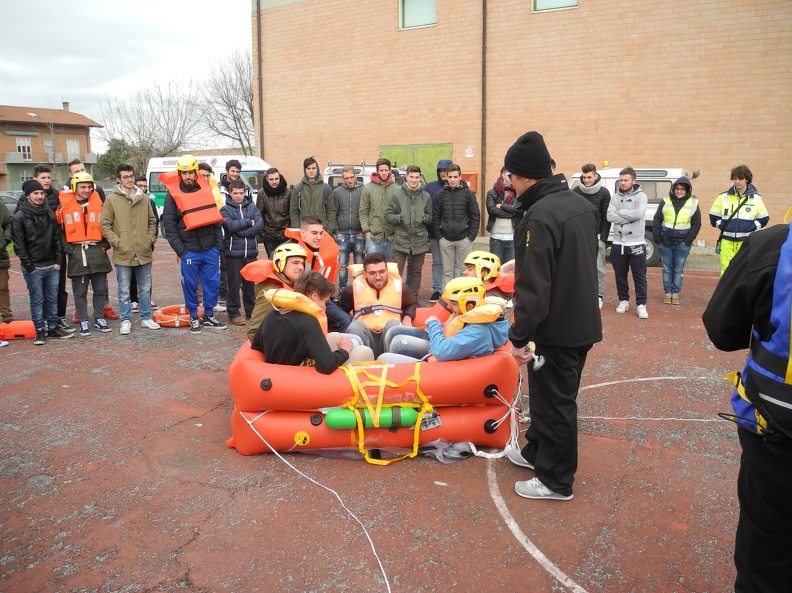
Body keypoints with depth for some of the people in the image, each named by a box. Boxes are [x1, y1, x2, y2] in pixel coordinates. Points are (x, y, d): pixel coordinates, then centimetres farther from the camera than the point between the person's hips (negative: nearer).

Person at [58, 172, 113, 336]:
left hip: (97, 251, 2)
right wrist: (68, 249, -6)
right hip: (76, 253, -2)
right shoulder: (65, 205, 1)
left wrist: (105, 245, 2)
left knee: (100, 289, 7)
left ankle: (99, 318, 19)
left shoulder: (99, 203, 7)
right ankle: (83, 321, 13)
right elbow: (60, 229, 3)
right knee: (80, 291, 4)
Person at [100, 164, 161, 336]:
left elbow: (152, 222, 15)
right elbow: (105, 225, -2)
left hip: (144, 253, 3)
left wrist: (150, 240, 5)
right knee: (124, 290, 5)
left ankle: (146, 318, 23)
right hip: (123, 254, -3)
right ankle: (126, 321, 16)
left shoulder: (144, 199, 7)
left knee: (145, 289, 12)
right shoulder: (111, 199, -2)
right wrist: (117, 242, -10)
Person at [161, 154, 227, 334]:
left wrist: (219, 244, 5)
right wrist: (180, 250, -9)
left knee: (213, 283, 6)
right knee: (190, 285, 4)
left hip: (210, 249, 3)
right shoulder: (173, 195, -1)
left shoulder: (206, 191, 9)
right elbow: (169, 226, -3)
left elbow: (216, 218, 11)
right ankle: (194, 317, 18)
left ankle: (209, 316, 20)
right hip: (189, 250, -3)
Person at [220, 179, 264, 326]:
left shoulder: (252, 207, 9)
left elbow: (260, 226, -4)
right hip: (233, 253, -3)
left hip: (251, 252, 3)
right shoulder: (225, 209, 2)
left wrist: (240, 231, -11)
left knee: (250, 284, 11)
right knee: (234, 284, -1)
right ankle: (234, 313, 9)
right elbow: (230, 226, -16)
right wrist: (248, 222, -6)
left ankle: (251, 312, 21)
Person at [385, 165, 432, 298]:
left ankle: (413, 298, 25)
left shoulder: (426, 196, 5)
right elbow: (388, 215, -1)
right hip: (401, 240, -3)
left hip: (420, 241, 3)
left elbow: (431, 218, 10)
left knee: (416, 271, 13)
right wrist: (400, 218, -19)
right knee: (397, 271, -3)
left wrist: (426, 218, -12)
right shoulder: (397, 194, -2)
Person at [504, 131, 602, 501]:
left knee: (554, 402, 3)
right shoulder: (581, 204, 8)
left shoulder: (540, 216, -22)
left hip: (556, 329, -9)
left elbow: (533, 286, -25)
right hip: (582, 322, 10)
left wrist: (520, 336, -20)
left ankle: (555, 481, 17)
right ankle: (536, 452, 39)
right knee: (553, 394, 22)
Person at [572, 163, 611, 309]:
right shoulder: (576, 191, -1)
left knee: (598, 267, 3)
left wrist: (604, 237, -9)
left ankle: (599, 295, 13)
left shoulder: (604, 192, -5)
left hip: (597, 235, -2)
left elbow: (606, 217, -4)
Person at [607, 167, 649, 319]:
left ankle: (641, 304, 6)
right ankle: (623, 300, 25)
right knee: (620, 275, 12)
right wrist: (630, 216, -14)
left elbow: (639, 214, -22)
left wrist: (620, 212, -11)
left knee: (639, 275, 1)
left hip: (636, 243, -3)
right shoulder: (615, 197, 5)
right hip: (618, 243, 3)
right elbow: (610, 217, -9)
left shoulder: (641, 196, -4)